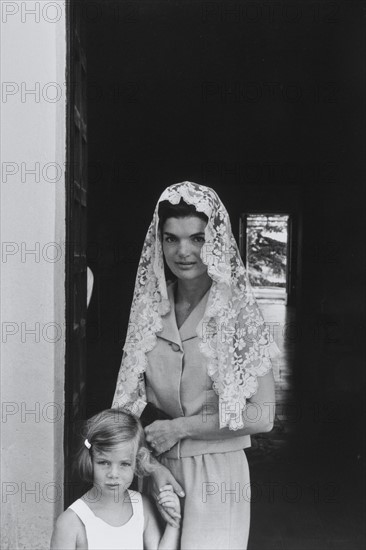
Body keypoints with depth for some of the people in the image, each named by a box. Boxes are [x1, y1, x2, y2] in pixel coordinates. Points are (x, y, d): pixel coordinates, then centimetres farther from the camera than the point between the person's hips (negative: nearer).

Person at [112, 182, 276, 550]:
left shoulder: (239, 312, -9)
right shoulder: (149, 310, 1)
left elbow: (261, 416, -12)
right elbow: (130, 404, 4)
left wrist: (179, 427, -11)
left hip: (217, 474, -3)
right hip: (159, 473, 3)